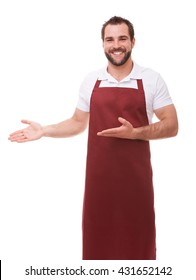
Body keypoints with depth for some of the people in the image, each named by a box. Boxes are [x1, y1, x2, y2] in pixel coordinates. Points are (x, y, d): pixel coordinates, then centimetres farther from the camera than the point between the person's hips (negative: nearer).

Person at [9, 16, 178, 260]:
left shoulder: (152, 80, -1)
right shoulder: (91, 81, 6)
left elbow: (171, 126, -3)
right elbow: (78, 123, 15)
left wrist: (134, 133, -17)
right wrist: (44, 131, 3)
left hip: (136, 176, -2)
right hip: (98, 176, 2)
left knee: (137, 237, 6)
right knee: (98, 236, 8)